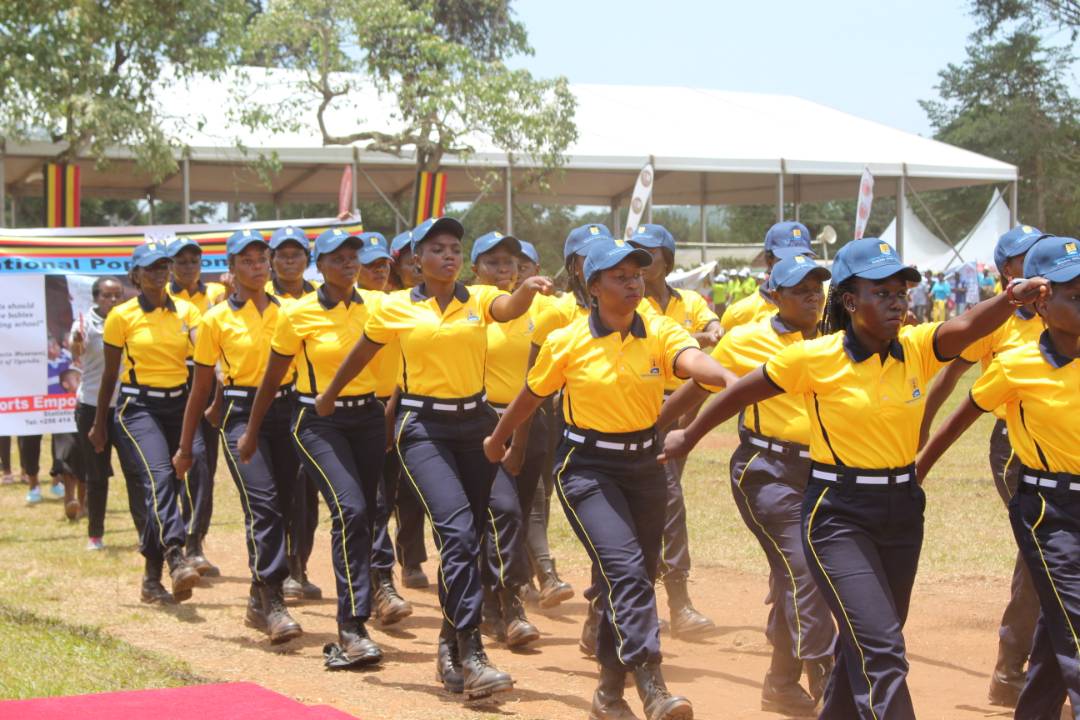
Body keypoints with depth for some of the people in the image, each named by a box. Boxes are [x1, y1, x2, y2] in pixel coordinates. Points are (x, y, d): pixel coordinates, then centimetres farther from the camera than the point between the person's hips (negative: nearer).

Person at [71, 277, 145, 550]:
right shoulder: (86, 323, -6)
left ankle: (145, 531, -6)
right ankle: (95, 535, 15)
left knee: (135, 471, -5)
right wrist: (76, 345, -48)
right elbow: (76, 355, -26)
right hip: (93, 407, -1)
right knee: (96, 475, 6)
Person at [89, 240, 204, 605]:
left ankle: (152, 578, 17)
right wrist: (99, 423, 10)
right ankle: (176, 561, -41)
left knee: (167, 488, 6)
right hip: (138, 407, -4)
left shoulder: (186, 311, 7)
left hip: (179, 404, 4)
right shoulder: (122, 316, 0)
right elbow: (110, 374, 7)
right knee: (159, 477, -25)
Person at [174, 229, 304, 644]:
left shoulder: (287, 311, 10)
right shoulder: (217, 319, 3)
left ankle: (259, 602, 18)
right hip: (241, 412, -4)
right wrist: (185, 446, 7)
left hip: (284, 411, 4)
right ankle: (273, 603, -21)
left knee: (284, 502, 4)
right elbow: (201, 388, 7)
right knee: (262, 503, -19)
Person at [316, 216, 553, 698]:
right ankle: (471, 655, -23)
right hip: (423, 426, -3)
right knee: (457, 530, -20)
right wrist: (327, 397, 28)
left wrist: (528, 289, -40)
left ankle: (450, 647, 26)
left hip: (476, 422, 3)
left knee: (467, 537, 9)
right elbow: (359, 357, 17)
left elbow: (509, 310, -19)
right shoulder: (395, 309, 2)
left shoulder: (479, 299, 4)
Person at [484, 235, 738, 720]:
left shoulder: (659, 332, -4)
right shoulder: (567, 343, -7)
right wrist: (498, 439, 22)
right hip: (587, 466, -4)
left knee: (635, 578, 11)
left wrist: (727, 378, -47)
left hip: (643, 465, 4)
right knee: (626, 568, -20)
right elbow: (531, 396, 9)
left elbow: (693, 360, -26)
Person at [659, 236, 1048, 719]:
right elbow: (740, 393, 0)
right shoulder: (816, 357, -12)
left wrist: (1011, 298, -41)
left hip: (902, 511, 5)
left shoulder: (917, 348, -2)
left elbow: (969, 326, -21)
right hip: (838, 515, -5)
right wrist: (688, 436, 11)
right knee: (882, 648, -15)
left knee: (865, 644, 18)